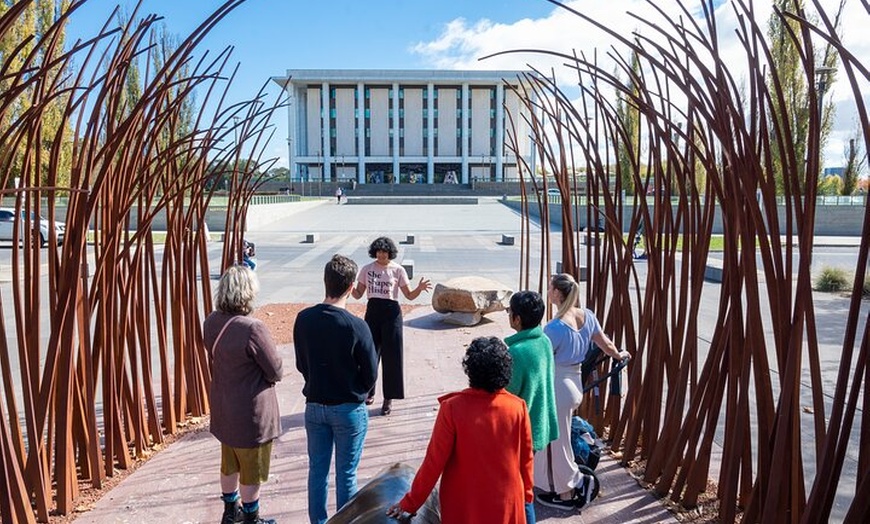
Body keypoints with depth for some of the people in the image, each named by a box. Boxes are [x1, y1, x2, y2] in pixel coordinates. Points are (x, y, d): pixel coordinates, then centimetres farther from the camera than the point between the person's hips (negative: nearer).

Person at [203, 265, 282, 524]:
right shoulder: (253, 328, -30)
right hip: (251, 414, -7)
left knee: (229, 465, 26)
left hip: (223, 409, 8)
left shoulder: (211, 322, -6)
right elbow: (276, 371, -20)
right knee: (251, 473, 14)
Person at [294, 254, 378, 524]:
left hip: (314, 406, 4)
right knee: (346, 474, 11)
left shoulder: (303, 319, -9)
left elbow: (301, 365, 3)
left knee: (317, 470, 17)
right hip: (349, 409, -4)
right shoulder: (356, 326, -21)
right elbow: (371, 374, -12)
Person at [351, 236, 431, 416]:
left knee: (391, 356, -1)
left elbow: (409, 295, -1)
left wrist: (420, 288, -20)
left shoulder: (398, 270, -3)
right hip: (372, 311, 3)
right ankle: (368, 392, 26)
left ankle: (388, 398, 10)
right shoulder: (367, 269, 4)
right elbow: (358, 294, 6)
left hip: (391, 313, -2)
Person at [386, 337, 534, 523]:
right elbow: (525, 458, -1)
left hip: (463, 507, -1)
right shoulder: (517, 408, -13)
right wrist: (526, 493, 17)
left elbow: (435, 461, -15)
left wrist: (410, 502, -3)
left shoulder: (453, 407, -20)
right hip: (506, 503, 2)